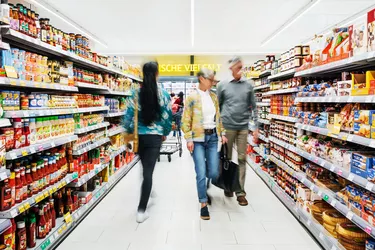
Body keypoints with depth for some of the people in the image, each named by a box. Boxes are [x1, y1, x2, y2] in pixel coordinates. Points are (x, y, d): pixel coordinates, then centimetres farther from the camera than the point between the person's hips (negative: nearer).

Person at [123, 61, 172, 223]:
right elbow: (168, 116, -3)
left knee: (145, 167, 23)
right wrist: (165, 133, 12)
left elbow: (129, 114, -3)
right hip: (155, 136, -2)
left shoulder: (137, 93, -2)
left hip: (139, 135, 2)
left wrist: (129, 132, 12)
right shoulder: (163, 93, -4)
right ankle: (141, 210, 0)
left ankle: (148, 192, 46)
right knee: (149, 171, -1)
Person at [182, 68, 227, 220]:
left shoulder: (214, 96, 11)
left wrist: (222, 133, 12)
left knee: (214, 173, 4)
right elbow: (185, 120, -7)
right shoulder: (192, 97, -5)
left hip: (212, 137, 5)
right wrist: (189, 139, -12)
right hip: (198, 138, -4)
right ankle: (203, 204, 12)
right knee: (201, 173, -5)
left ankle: (203, 186, 38)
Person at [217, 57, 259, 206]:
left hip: (243, 127, 1)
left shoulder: (248, 86, 5)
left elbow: (253, 107, 7)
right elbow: (217, 106, 5)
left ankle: (240, 192, 9)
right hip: (227, 126, -1)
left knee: (242, 159, 2)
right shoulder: (222, 85, 2)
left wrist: (256, 127, 2)